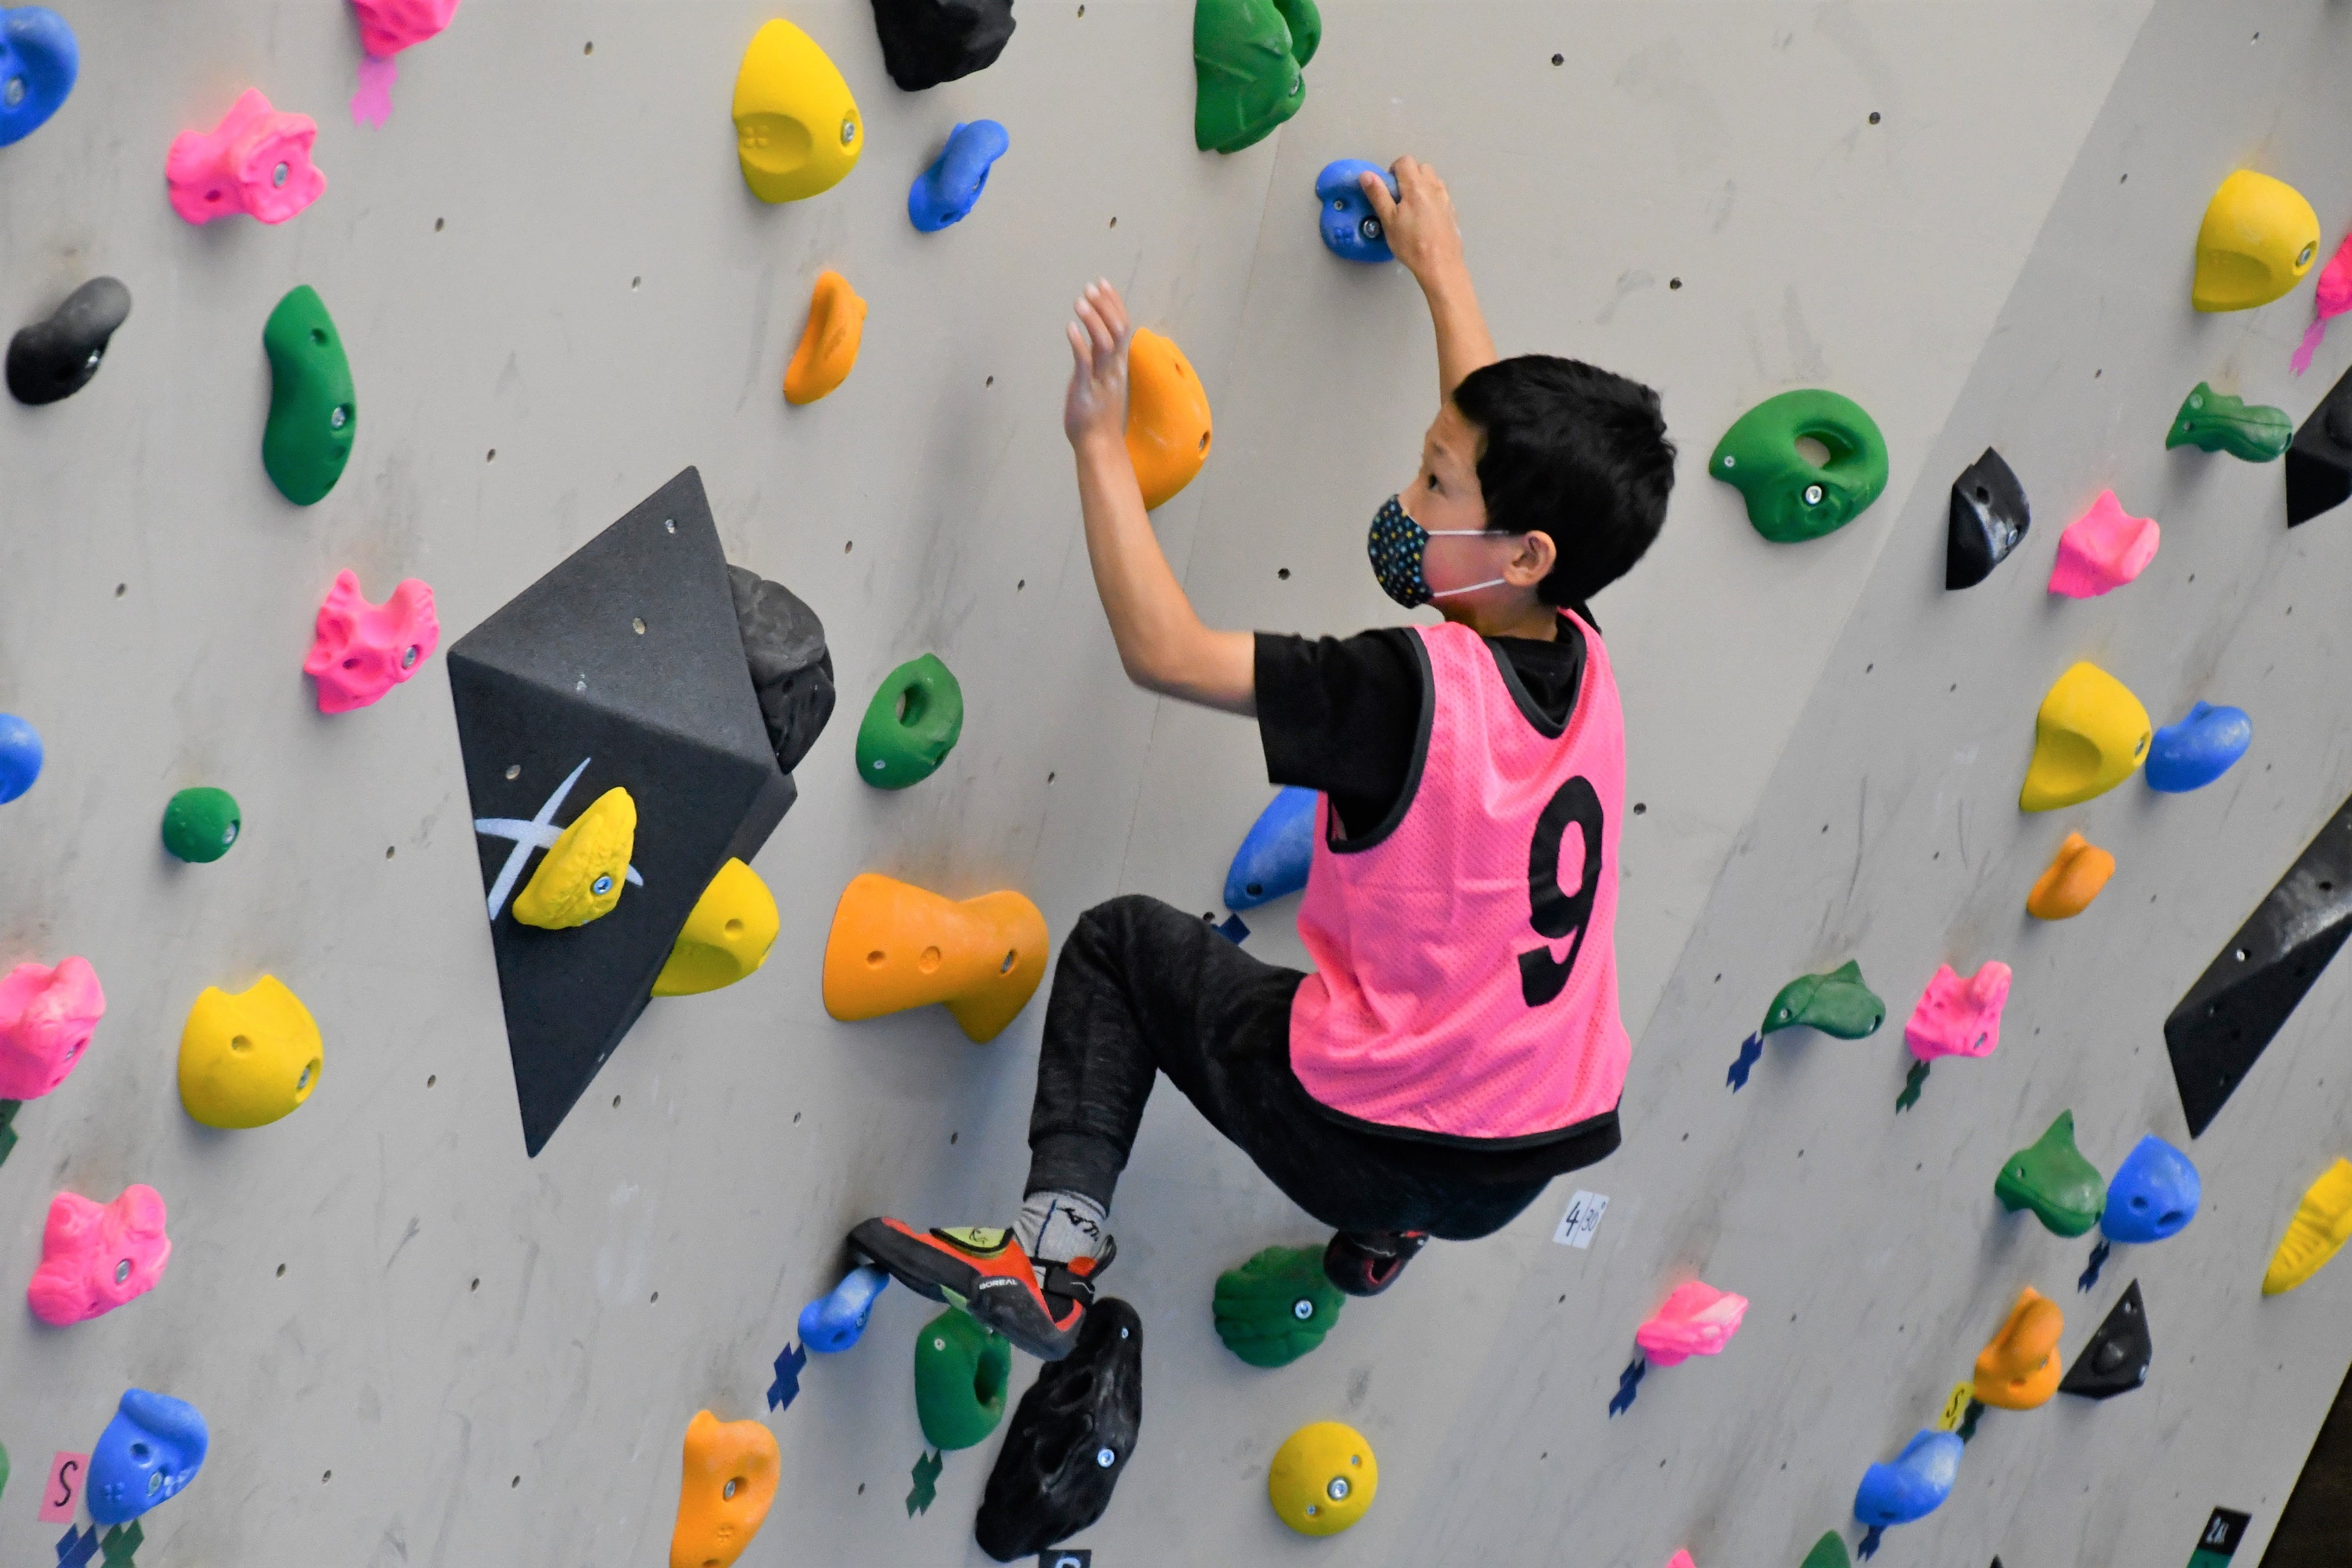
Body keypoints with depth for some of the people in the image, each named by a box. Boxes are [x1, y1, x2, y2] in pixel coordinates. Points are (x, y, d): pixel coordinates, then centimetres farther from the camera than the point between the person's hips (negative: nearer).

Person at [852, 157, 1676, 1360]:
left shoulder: (1415, 689, -23)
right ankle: (1391, 1228, 38)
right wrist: (1440, 267, 28)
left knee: (1123, 942, 16)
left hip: (1365, 1145, -7)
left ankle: (1056, 1251, 6)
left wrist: (1100, 438, -15)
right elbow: (1500, 437, 14)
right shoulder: (1578, 662, -2)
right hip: (1532, 1160, 7)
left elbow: (1164, 651, -22)